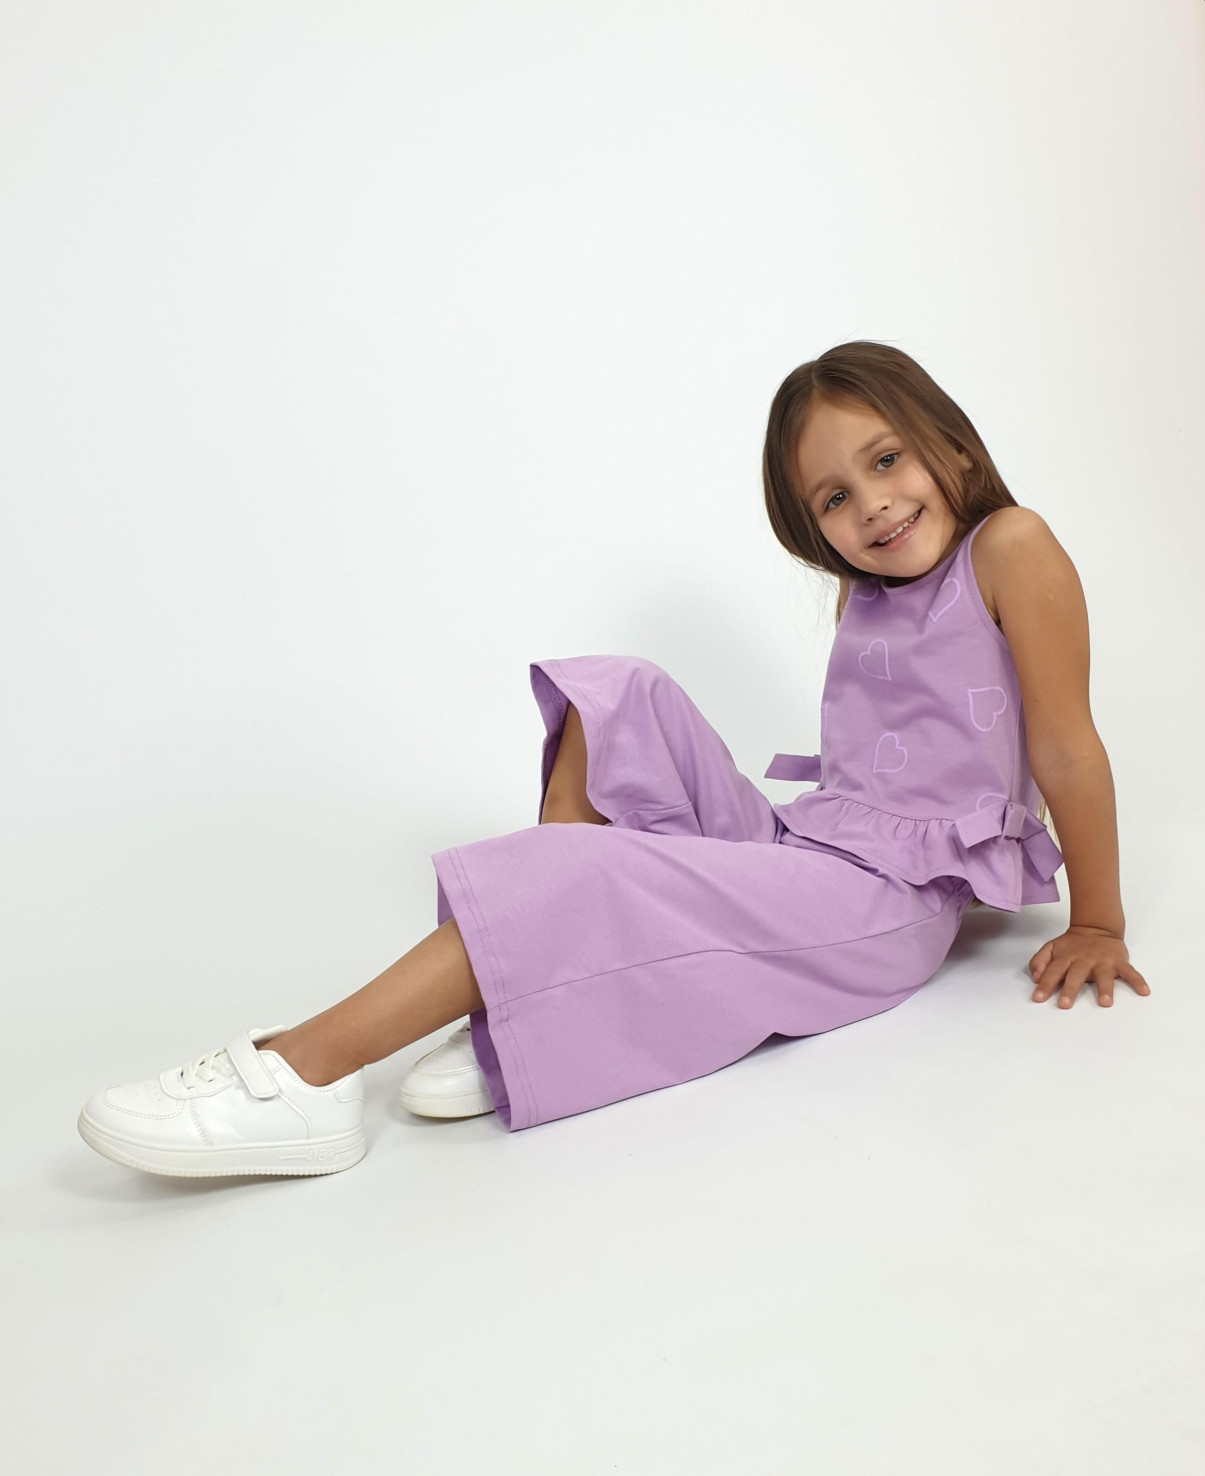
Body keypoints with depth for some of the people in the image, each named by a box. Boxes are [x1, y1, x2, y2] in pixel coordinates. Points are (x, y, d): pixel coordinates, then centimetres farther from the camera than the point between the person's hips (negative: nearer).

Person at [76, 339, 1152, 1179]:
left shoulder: (1010, 547, -8)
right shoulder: (866, 593, 17)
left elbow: (1067, 748, -7)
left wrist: (1097, 927, -3)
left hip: (887, 902, -8)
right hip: (792, 847, 8)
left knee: (596, 882, -26)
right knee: (618, 699, -4)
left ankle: (306, 1076, -27)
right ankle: (524, 1001, -18)